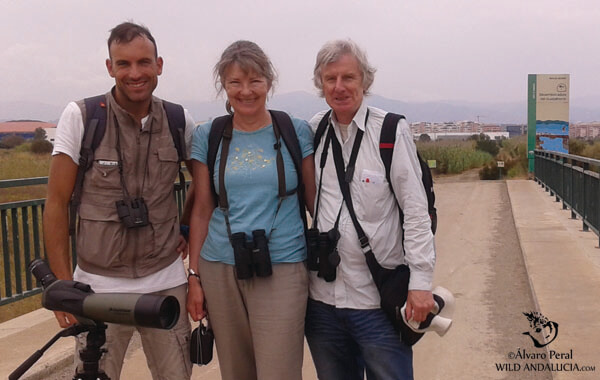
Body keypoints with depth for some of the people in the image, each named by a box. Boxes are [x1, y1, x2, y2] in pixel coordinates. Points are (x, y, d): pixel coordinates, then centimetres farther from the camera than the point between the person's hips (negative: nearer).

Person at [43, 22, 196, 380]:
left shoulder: (181, 122, -1)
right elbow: (57, 203, -5)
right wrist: (64, 285, -7)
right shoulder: (80, 117, -8)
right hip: (99, 286, -2)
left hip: (167, 283, 3)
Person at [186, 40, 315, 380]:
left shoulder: (297, 132, 1)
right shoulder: (208, 136, 5)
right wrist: (194, 277, 6)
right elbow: (202, 211, 7)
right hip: (220, 270, 2)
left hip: (282, 270, -2)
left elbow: (315, 199, 6)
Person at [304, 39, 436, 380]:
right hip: (323, 297, 4)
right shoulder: (312, 133, 4)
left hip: (379, 300, -4)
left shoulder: (391, 131, -8)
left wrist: (420, 282, -12)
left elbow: (416, 211, -8)